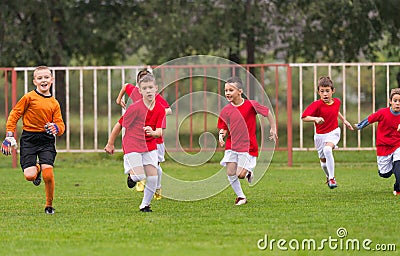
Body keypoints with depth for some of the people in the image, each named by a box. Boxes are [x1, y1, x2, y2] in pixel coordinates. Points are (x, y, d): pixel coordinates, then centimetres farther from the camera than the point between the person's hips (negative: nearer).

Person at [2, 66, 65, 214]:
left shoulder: (54, 103, 9)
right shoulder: (29, 98, -1)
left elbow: (60, 125, 8)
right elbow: (14, 115, 2)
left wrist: (57, 128, -17)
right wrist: (9, 136, -5)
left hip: (47, 140, 2)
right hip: (29, 139, -2)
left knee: (48, 174, -16)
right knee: (29, 176, -15)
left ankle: (49, 205, 7)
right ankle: (37, 169, 25)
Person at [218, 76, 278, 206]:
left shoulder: (250, 105, -11)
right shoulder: (225, 111, -2)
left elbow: (267, 112, 3)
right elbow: (223, 128, 8)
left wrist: (273, 129, 4)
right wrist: (222, 134, -14)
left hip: (248, 146, -3)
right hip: (231, 146, 3)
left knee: (240, 175, -11)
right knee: (230, 173, -8)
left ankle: (248, 173, 25)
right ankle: (240, 196, 13)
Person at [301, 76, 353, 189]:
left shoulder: (337, 102, -4)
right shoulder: (317, 105, -19)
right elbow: (304, 117, -24)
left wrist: (344, 120, 18)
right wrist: (316, 118, -38)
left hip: (333, 133, 0)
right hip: (320, 135, 0)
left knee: (327, 149, -31)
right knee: (323, 161, 11)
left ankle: (332, 178, -23)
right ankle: (328, 176, 45)